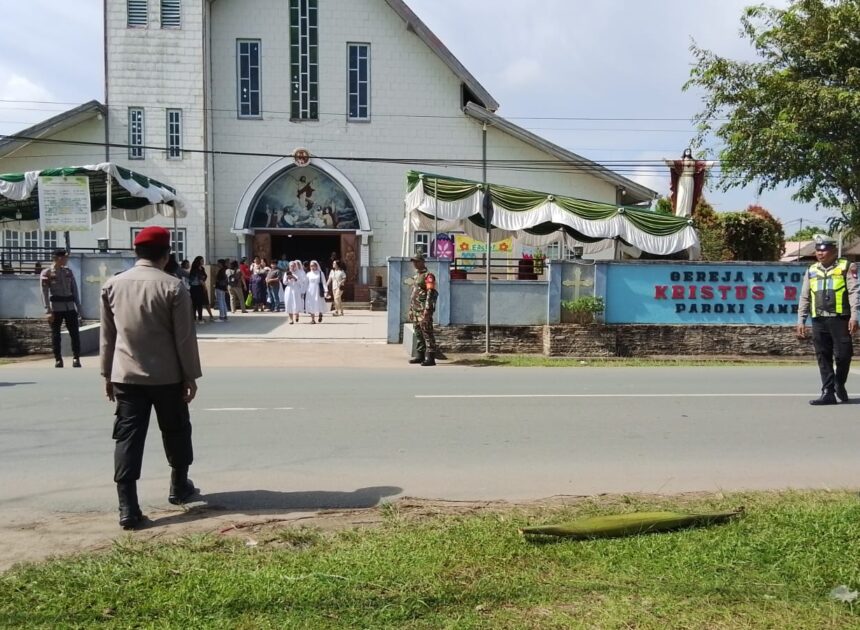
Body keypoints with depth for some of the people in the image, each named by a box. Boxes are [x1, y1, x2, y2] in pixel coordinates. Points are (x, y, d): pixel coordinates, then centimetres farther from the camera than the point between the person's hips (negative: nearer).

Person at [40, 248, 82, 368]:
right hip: (56, 308, -3)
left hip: (70, 307, 3)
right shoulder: (46, 273, -2)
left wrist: (78, 308, 9)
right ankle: (58, 359, 12)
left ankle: (76, 358, 5)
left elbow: (74, 290, 14)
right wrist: (48, 311, -14)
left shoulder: (68, 271, 11)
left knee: (75, 333, -1)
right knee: (55, 335, 3)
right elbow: (45, 293, -7)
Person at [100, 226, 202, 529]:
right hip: (167, 375, -2)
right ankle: (179, 487, 32)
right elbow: (185, 337, -8)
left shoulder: (112, 285, 3)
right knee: (175, 431, 17)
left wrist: (107, 373, 17)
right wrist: (191, 375, 0)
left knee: (128, 437, 0)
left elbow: (107, 335, 9)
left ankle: (127, 508, -6)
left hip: (125, 375, 3)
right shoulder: (173, 287, -9)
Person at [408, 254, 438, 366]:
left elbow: (430, 293, -17)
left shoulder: (428, 276, -10)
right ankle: (420, 355, 18)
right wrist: (410, 309, 21)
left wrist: (427, 309, -24)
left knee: (427, 333, -10)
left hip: (424, 309, -9)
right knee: (418, 333, 12)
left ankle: (430, 358, -10)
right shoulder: (415, 276, 19)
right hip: (415, 309, 9)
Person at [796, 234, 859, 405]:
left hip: (840, 319, -4)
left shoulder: (846, 267, 3)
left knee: (842, 354, -4)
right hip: (819, 321, 4)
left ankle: (839, 384, 21)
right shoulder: (811, 271, 15)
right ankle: (828, 393, 7)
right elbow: (804, 297, 18)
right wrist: (801, 320, 12)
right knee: (823, 358, 3)